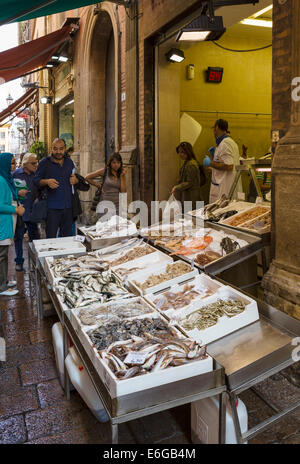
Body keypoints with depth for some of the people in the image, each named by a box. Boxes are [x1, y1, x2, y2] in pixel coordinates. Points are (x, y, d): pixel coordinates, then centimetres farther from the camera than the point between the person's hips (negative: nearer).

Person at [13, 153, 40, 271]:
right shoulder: (16, 174, -8)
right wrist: (18, 193, -21)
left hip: (31, 211, 3)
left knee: (35, 237, 8)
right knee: (18, 237, 8)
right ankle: (19, 261, 21)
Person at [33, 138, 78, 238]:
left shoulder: (69, 162, 13)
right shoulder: (44, 162, -1)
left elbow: (75, 178, 23)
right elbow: (36, 181, -2)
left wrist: (75, 180, -1)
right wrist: (47, 182, -21)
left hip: (68, 206, 4)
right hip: (52, 207, -4)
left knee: (67, 237, 11)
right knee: (51, 238, -1)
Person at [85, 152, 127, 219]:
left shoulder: (122, 174, 10)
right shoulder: (104, 171, 2)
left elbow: (123, 192, -2)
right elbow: (87, 178, 5)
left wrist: (122, 176, -2)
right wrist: (99, 186, 4)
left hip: (117, 206, 3)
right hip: (105, 206, -2)